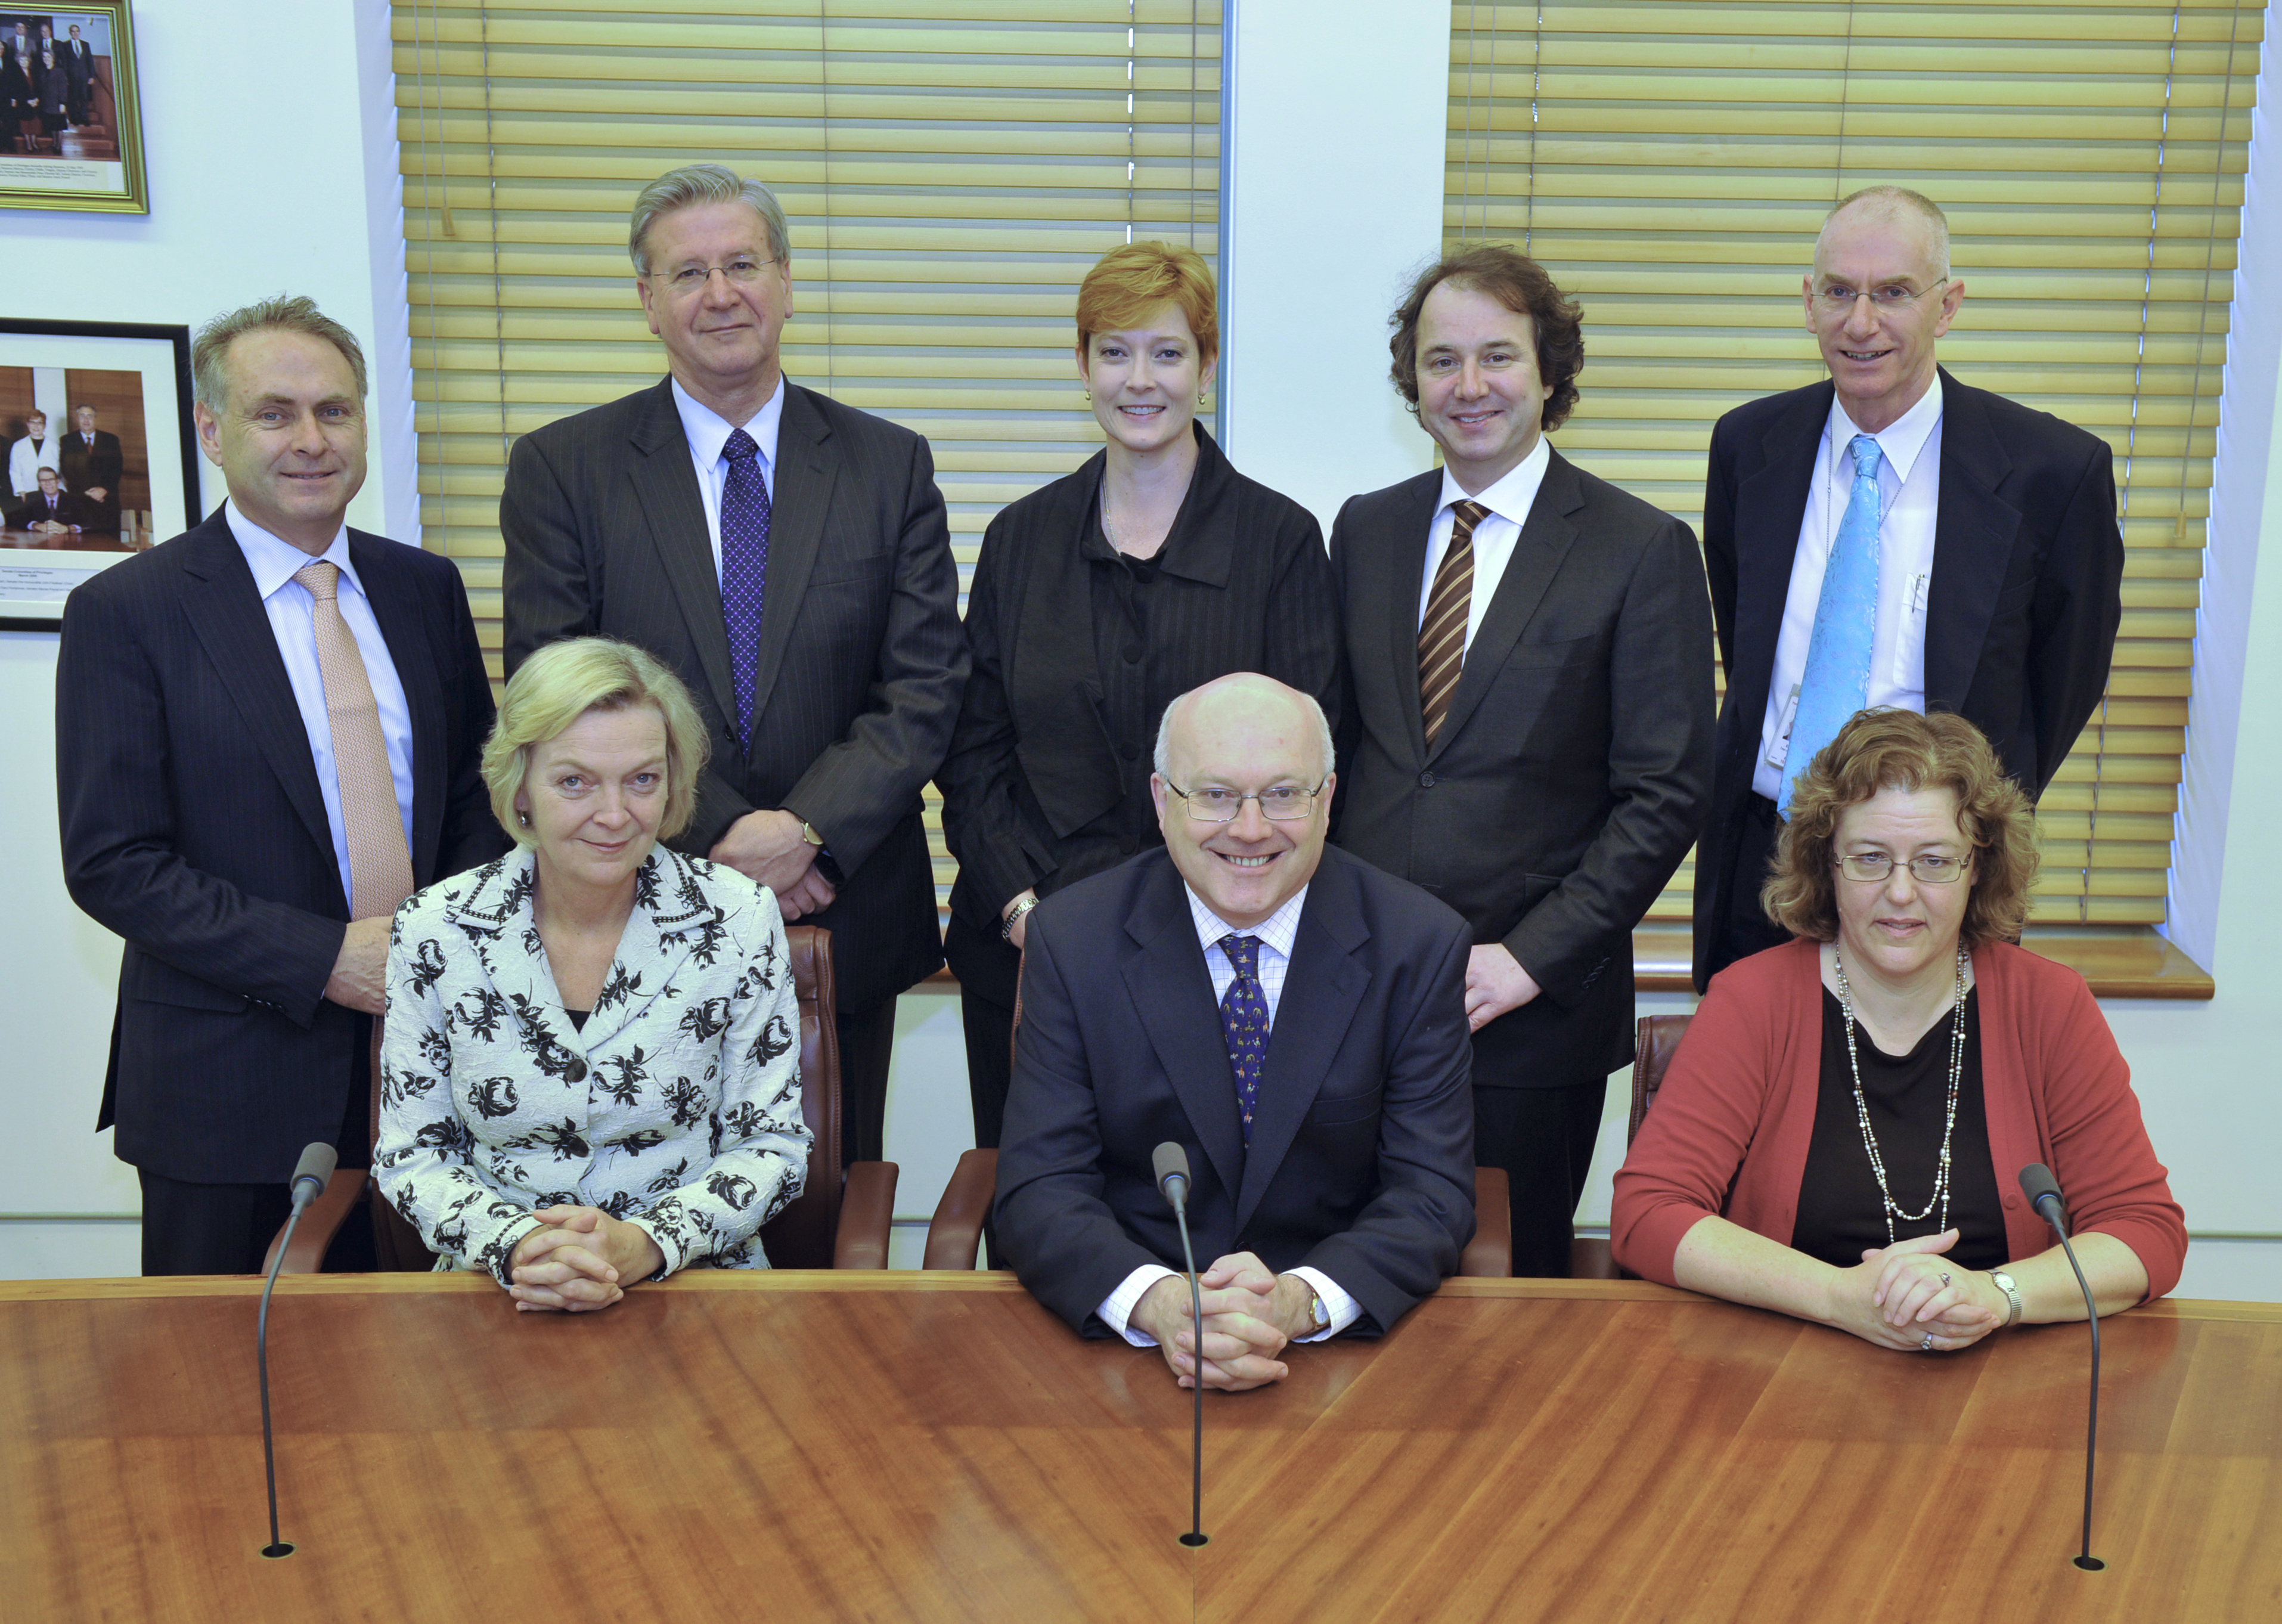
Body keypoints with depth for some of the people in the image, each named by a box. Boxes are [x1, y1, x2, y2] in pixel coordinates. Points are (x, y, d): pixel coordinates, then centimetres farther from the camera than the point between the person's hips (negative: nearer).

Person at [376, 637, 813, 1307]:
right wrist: (516, 1246, -16)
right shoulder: (433, 930, -2)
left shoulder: (737, 919, -4)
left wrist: (646, 1245, -17)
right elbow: (412, 1156, 4)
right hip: (499, 1296, 0)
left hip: (694, 1280, 0)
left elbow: (770, 1145, 0)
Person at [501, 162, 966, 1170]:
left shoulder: (889, 466, 4)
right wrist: (718, 838, -15)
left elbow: (928, 687, -2)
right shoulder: (560, 470, 1)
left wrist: (805, 828, -16)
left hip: (844, 923, 1)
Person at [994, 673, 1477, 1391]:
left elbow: (1433, 1193, -6)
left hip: (1344, 1334, 2)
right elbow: (1040, 1189, -7)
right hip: (1123, 1339, -1)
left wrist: (1300, 1301, -26)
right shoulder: (1072, 938, -2)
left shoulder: (1420, 945, -2)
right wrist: (1158, 1301, -28)